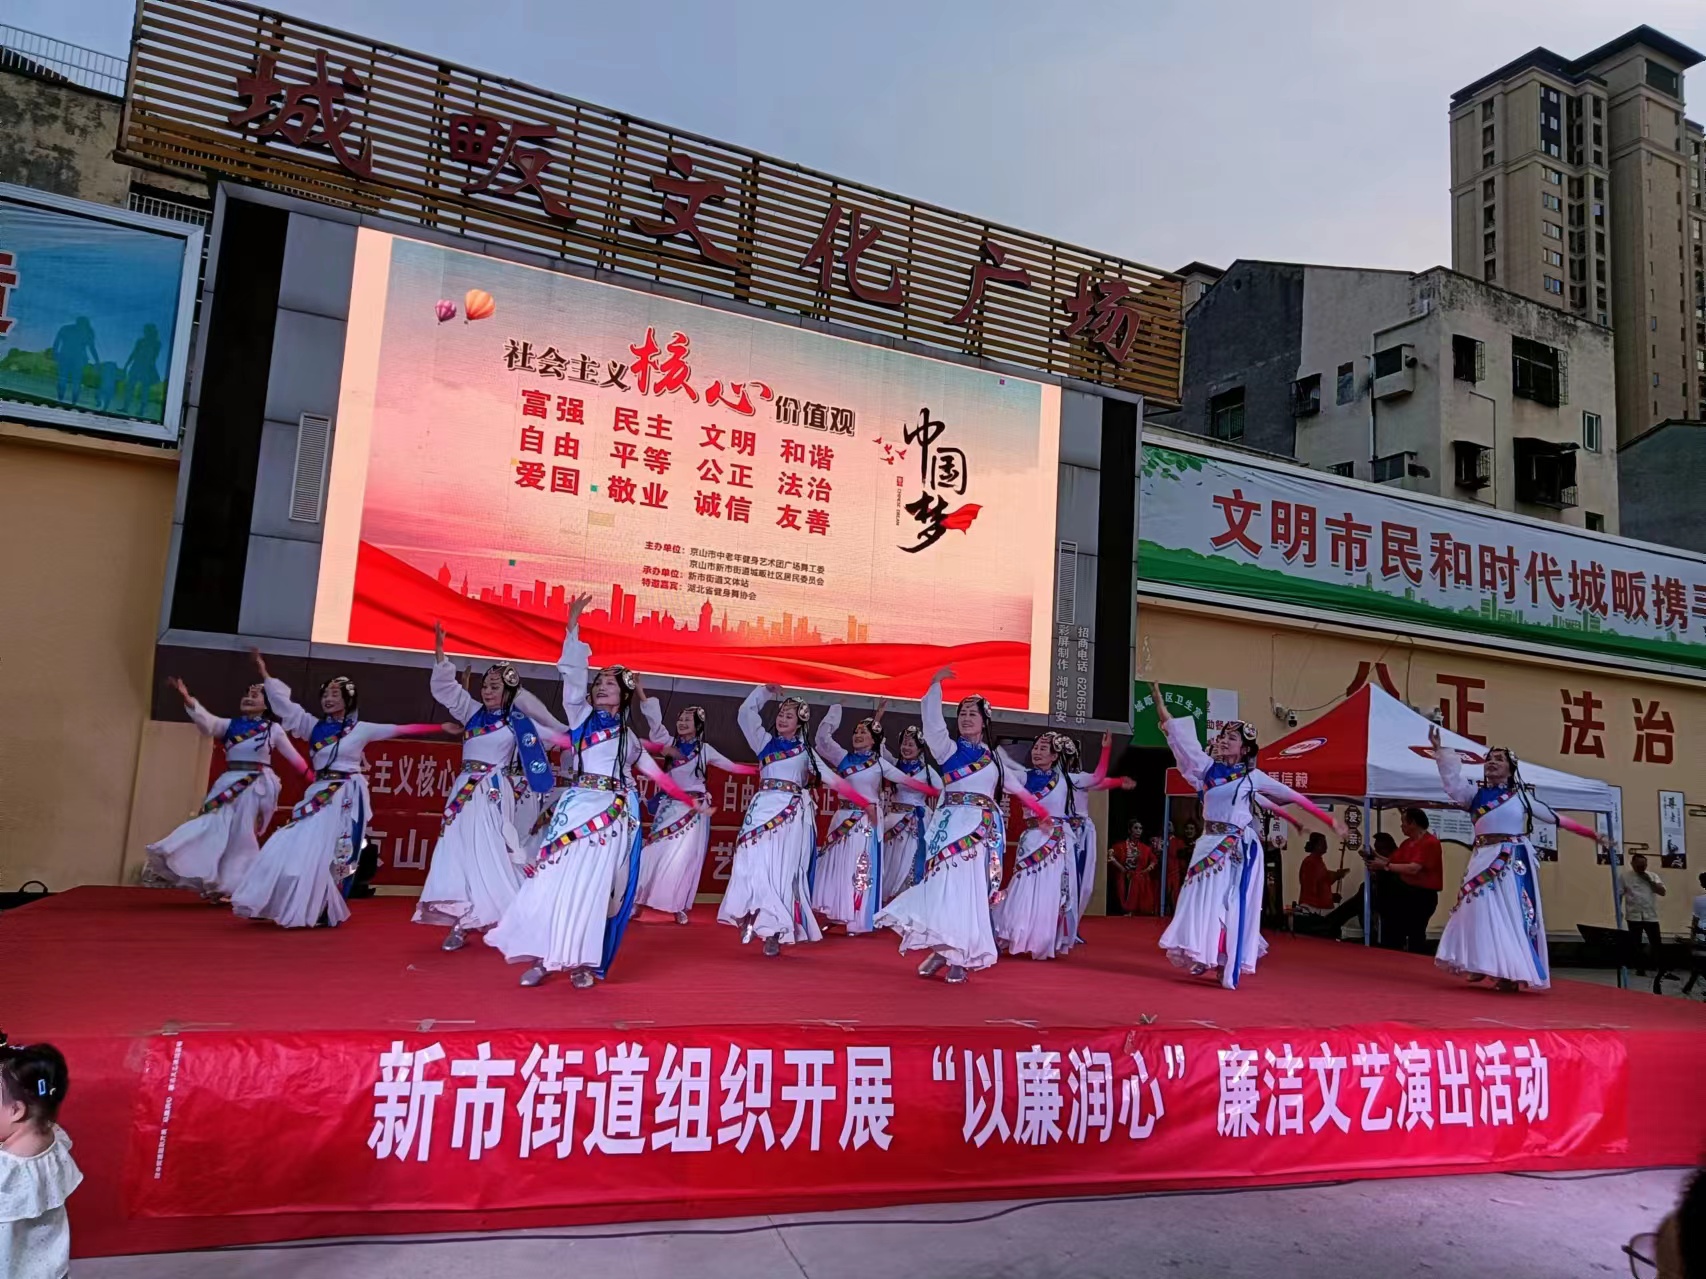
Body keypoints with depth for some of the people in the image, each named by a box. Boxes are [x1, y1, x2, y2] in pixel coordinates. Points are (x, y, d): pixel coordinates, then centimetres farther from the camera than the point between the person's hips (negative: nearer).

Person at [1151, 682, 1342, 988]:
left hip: (1238, 849, -3)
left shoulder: (1253, 777, 1)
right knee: (1204, 901, -1)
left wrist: (1328, 819, 5)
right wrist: (1160, 702, 2)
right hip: (1210, 845, 3)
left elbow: (1294, 797, 5)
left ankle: (1229, 966, 6)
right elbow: (1181, 736, 5)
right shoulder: (1208, 767, 7)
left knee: (1232, 906, -1)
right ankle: (1204, 959, 6)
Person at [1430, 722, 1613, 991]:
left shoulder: (1521, 796, 10)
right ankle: (1481, 966, -2)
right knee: (1482, 911, -6)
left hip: (1514, 863, 0)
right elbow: (1452, 781, -7)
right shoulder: (1475, 793, 9)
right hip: (1485, 861, 1)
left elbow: (1556, 818, 16)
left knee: (1513, 914, -3)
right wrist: (1439, 750, -17)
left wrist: (1592, 835, 16)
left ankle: (1511, 972, -3)